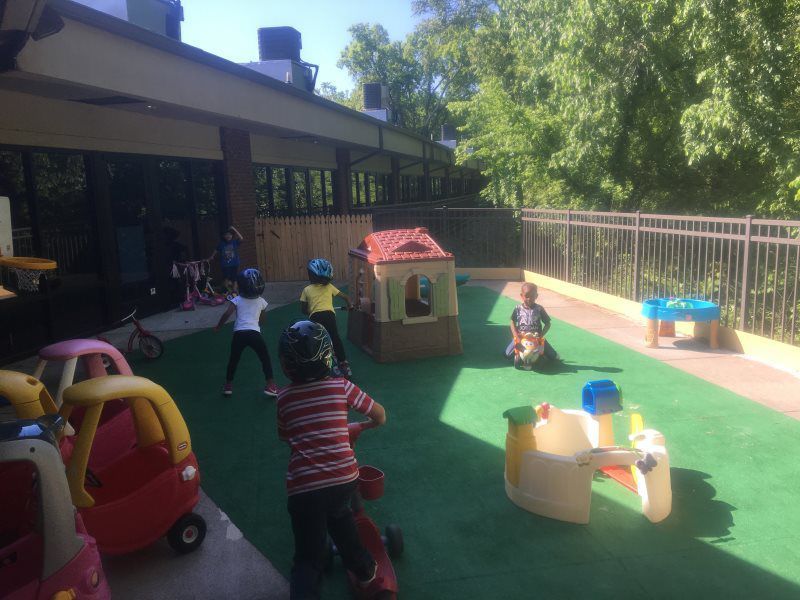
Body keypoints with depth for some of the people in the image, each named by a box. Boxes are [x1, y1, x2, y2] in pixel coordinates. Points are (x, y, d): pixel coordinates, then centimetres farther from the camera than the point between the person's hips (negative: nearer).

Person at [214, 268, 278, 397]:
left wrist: (218, 327, 7)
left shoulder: (237, 300, 6)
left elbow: (227, 314, -5)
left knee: (233, 359, 19)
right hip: (254, 333, -1)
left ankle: (228, 385, 28)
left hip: (239, 333, 1)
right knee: (265, 358, 12)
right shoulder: (261, 301, 11)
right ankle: (270, 385, 7)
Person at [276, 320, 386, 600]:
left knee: (308, 558, 14)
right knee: (338, 513, 35)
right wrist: (369, 424, 31)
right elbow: (380, 414, 10)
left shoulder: (284, 397, 4)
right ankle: (363, 569, 46)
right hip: (344, 479, 1)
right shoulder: (341, 386, 0)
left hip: (302, 487, -1)